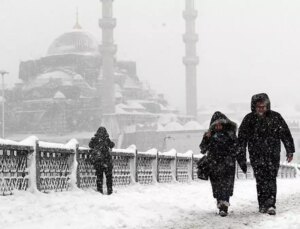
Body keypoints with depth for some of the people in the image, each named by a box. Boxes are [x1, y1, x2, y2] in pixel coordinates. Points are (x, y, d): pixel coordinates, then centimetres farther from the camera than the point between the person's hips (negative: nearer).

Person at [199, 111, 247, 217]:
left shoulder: (230, 134, 6)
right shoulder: (210, 135, 8)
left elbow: (237, 149, 10)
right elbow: (203, 149, 1)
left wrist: (242, 163, 9)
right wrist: (206, 139, -16)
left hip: (227, 164, -2)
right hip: (214, 165, 2)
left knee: (226, 185, -13)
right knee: (217, 186, 5)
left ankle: (224, 207, -19)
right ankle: (220, 204, 17)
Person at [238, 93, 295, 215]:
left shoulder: (275, 117, 3)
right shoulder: (249, 119, 3)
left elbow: (285, 134, 8)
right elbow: (242, 138, 7)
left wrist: (290, 151, 6)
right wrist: (241, 154, 4)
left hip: (273, 154, 0)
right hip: (256, 155, 0)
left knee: (271, 179, -8)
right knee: (261, 180, -2)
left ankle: (270, 205, -10)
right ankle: (263, 204, 4)